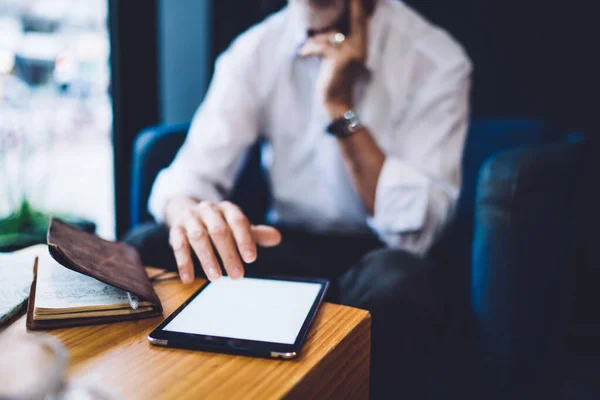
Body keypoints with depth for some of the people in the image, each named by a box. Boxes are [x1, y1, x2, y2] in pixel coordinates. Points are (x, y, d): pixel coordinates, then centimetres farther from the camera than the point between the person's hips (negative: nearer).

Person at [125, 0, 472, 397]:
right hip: (284, 245, 3)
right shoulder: (257, 48, -3)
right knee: (144, 249, -20)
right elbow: (194, 170, -10)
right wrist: (189, 213, -35)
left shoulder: (436, 60, -13)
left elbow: (414, 231, -19)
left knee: (397, 282, -36)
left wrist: (341, 107, -24)